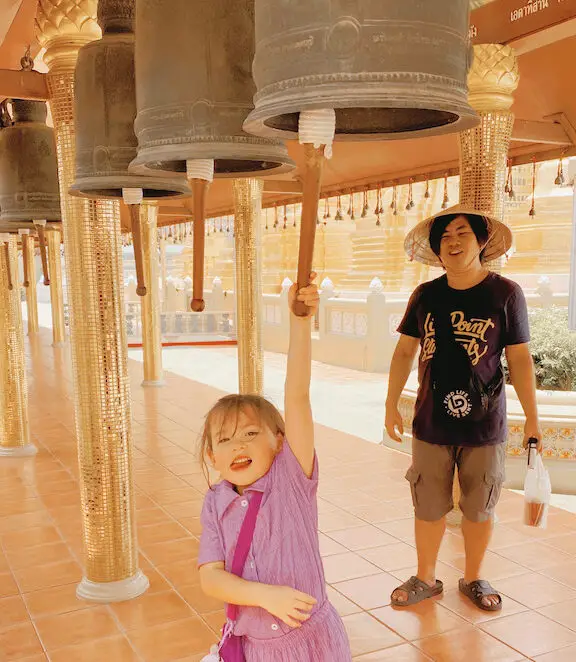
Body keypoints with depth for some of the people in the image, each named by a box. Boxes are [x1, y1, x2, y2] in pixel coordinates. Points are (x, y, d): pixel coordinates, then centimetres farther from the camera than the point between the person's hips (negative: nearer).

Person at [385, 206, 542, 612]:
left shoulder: (505, 294, -7)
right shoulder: (426, 296, 1)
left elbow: (520, 359, -4)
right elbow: (405, 351, 8)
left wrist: (533, 419, -4)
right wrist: (392, 405, 5)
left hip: (485, 426, -2)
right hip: (431, 424, 2)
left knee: (479, 509, 13)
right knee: (429, 507, 11)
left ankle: (473, 578, 35)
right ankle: (426, 579, 31)